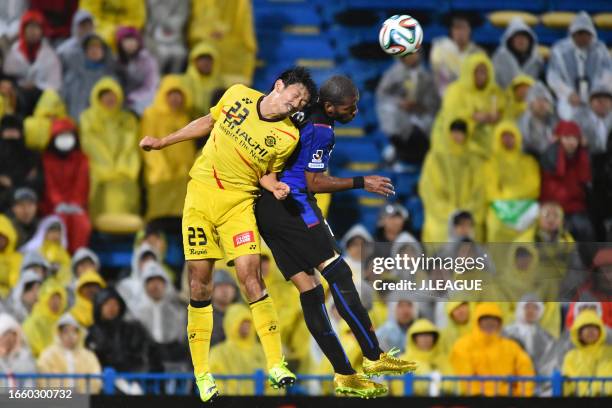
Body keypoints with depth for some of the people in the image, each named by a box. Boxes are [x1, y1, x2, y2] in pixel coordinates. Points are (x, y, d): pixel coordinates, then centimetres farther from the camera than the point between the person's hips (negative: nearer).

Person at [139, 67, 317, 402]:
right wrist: (162, 142, 19)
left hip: (239, 202, -2)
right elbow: (208, 123, 16)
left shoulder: (288, 136, -6)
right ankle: (201, 372, 6)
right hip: (200, 192, 2)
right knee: (200, 281, -1)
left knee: (250, 276, -17)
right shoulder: (238, 95, -1)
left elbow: (267, 174, 8)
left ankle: (275, 364, -13)